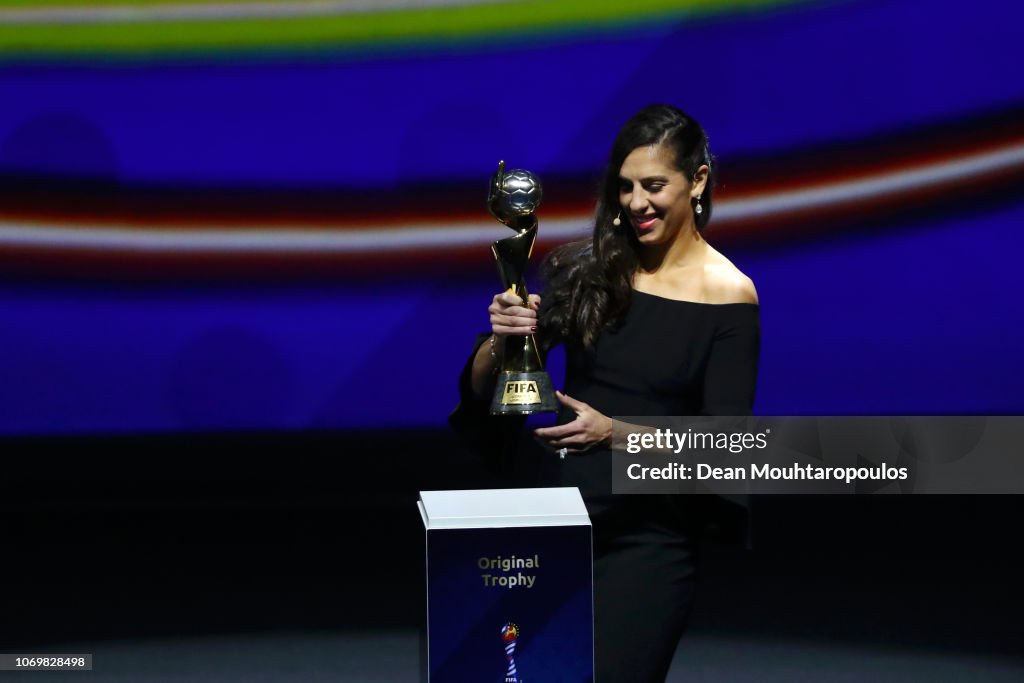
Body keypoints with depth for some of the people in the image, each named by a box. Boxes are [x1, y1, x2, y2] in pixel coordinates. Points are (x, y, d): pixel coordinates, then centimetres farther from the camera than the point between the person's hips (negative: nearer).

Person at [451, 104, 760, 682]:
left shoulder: (729, 296, -6)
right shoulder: (585, 269, 3)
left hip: (647, 536, -3)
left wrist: (613, 432, -23)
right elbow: (479, 393, 1)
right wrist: (500, 340, -20)